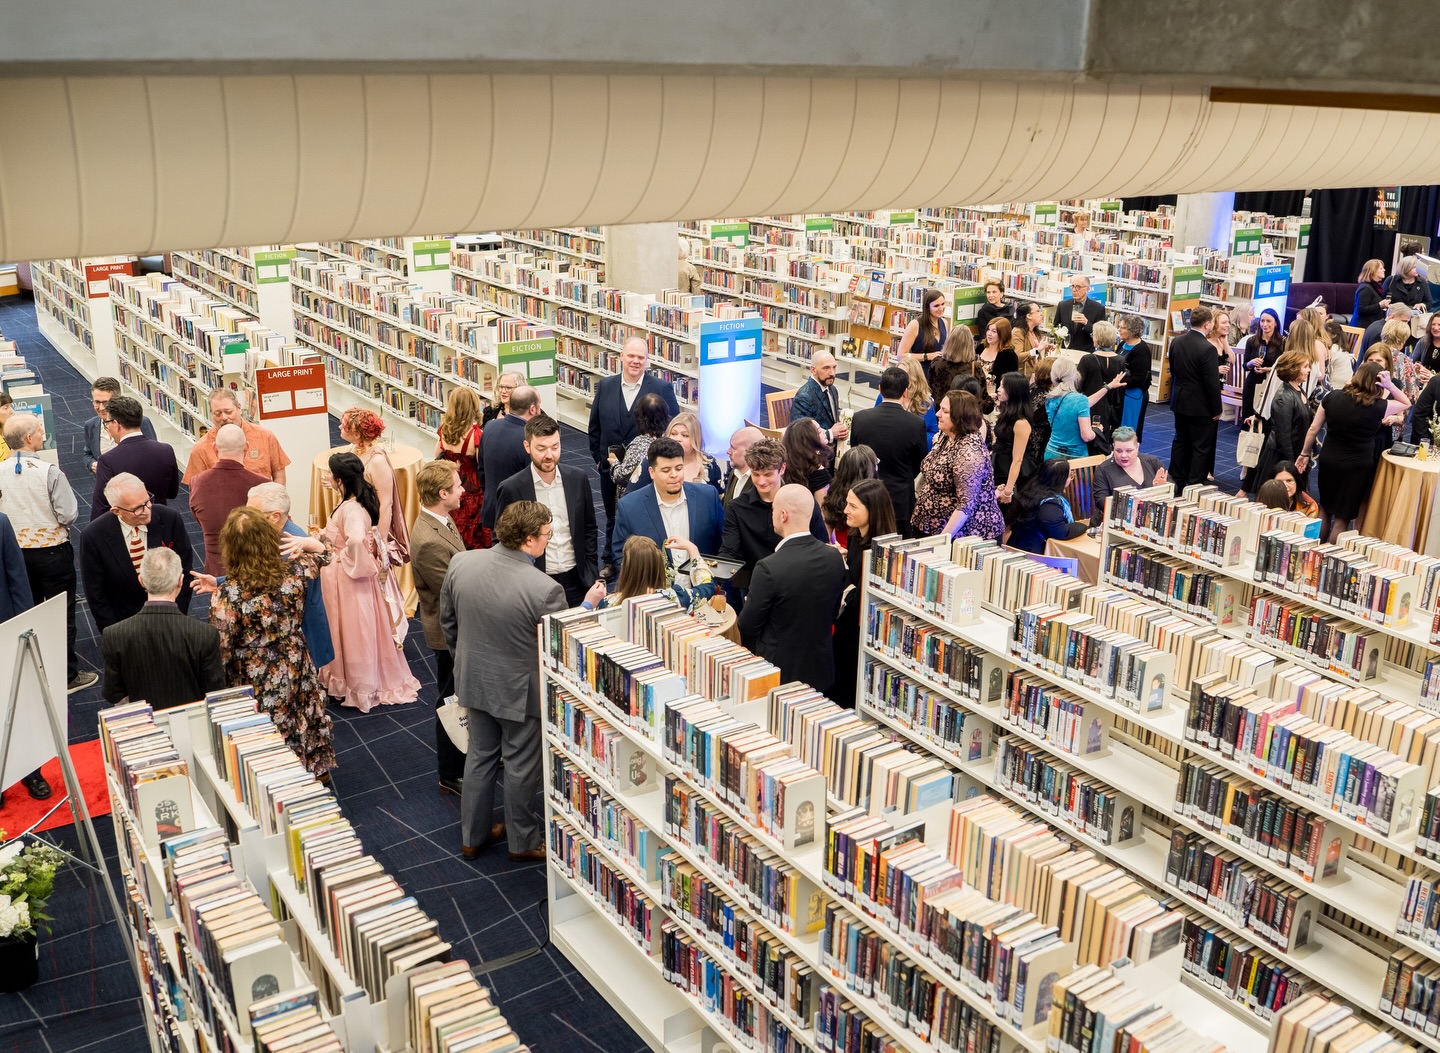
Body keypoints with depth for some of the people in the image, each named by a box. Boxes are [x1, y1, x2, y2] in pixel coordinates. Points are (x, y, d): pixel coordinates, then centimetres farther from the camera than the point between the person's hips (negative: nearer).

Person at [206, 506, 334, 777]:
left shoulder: (226, 596, -27)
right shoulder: (294, 573, -17)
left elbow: (220, 653, -17)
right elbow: (323, 552, 6)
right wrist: (304, 542, -11)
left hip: (255, 684, -4)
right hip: (298, 672, 4)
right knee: (303, 725, 28)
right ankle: (316, 771, 49)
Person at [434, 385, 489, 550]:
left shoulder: (444, 429, -5)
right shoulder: (475, 434, -23)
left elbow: (437, 454, 11)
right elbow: (482, 468, -19)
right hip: (471, 491, -5)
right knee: (474, 538, 8)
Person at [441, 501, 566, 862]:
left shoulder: (460, 563, -12)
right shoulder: (545, 589, -29)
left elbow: (448, 622, 2)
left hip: (473, 680, 5)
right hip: (521, 690, -5)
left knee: (480, 755, 23)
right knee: (521, 765, 15)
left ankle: (473, 835, 38)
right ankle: (524, 841, 35)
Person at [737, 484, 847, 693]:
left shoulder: (768, 568, -25)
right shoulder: (834, 558, -7)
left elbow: (748, 626, -14)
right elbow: (833, 614, 6)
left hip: (779, 674, -5)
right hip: (821, 673, 5)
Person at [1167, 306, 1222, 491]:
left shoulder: (1176, 342, -1)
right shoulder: (1207, 348, -23)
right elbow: (1212, 383, -21)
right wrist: (1216, 409, -10)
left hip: (1179, 401, 7)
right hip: (1201, 406, -7)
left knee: (1181, 441, 18)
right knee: (1202, 446, 5)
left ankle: (1176, 481, 24)